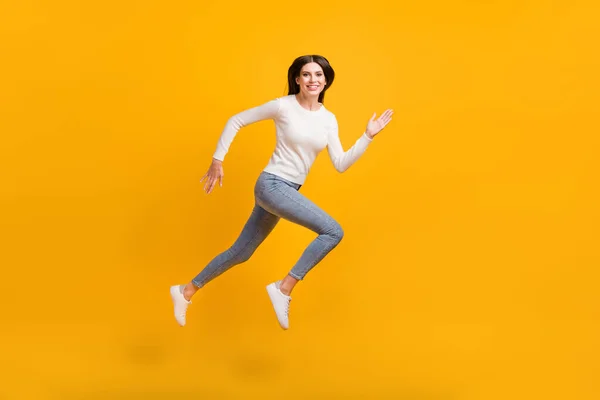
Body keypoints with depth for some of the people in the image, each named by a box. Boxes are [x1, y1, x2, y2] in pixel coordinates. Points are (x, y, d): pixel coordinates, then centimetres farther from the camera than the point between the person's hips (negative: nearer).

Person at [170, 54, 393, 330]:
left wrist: (368, 136, -4)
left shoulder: (328, 119, 7)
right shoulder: (283, 106, -9)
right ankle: (284, 288, -7)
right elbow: (236, 121, -2)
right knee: (333, 231, -18)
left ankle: (187, 291, 31)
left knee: (241, 252, 15)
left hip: (288, 191, 7)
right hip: (272, 185, -7)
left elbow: (341, 165, 4)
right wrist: (217, 159, -4)